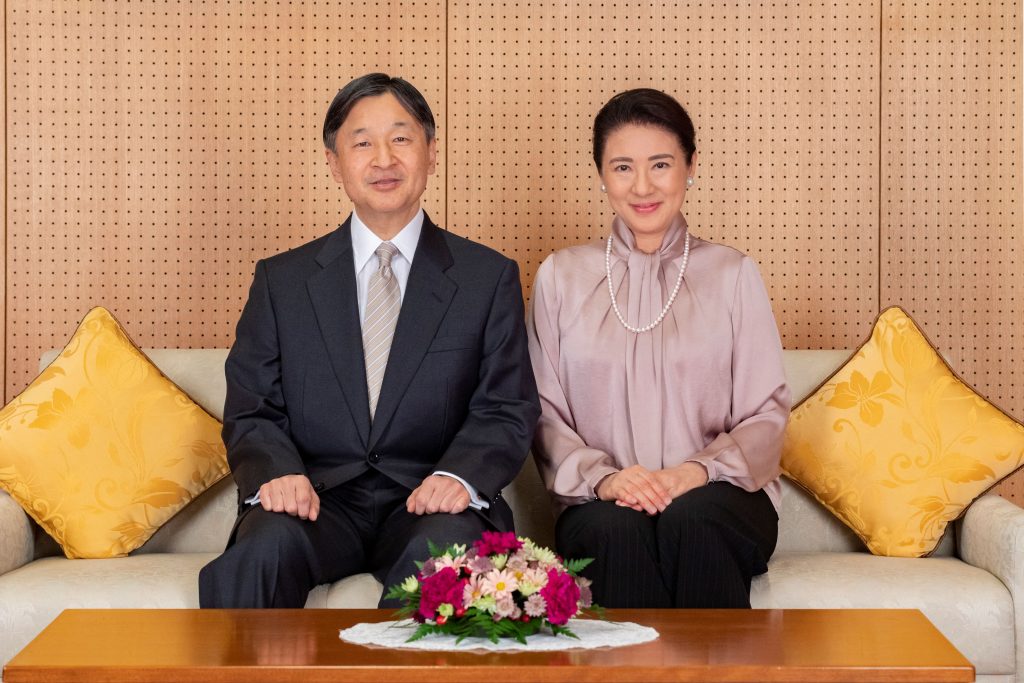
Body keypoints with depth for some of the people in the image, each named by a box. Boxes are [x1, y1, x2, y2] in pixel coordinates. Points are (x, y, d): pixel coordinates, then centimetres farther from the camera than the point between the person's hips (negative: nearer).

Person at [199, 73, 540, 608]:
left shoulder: (488, 278, 11)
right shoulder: (281, 280, 14)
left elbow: (507, 411, 5)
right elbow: (251, 412, 9)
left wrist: (460, 475, -17)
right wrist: (275, 473, -15)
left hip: (427, 503, 0)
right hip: (320, 498, 1)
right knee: (263, 549, -33)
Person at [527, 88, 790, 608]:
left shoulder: (733, 274, 12)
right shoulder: (560, 276, 13)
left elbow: (767, 414, 6)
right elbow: (544, 413, 7)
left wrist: (697, 472, -13)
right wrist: (602, 477, -13)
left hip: (718, 496, 0)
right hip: (601, 503, 0)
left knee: (691, 517, -34)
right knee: (618, 527, -34)